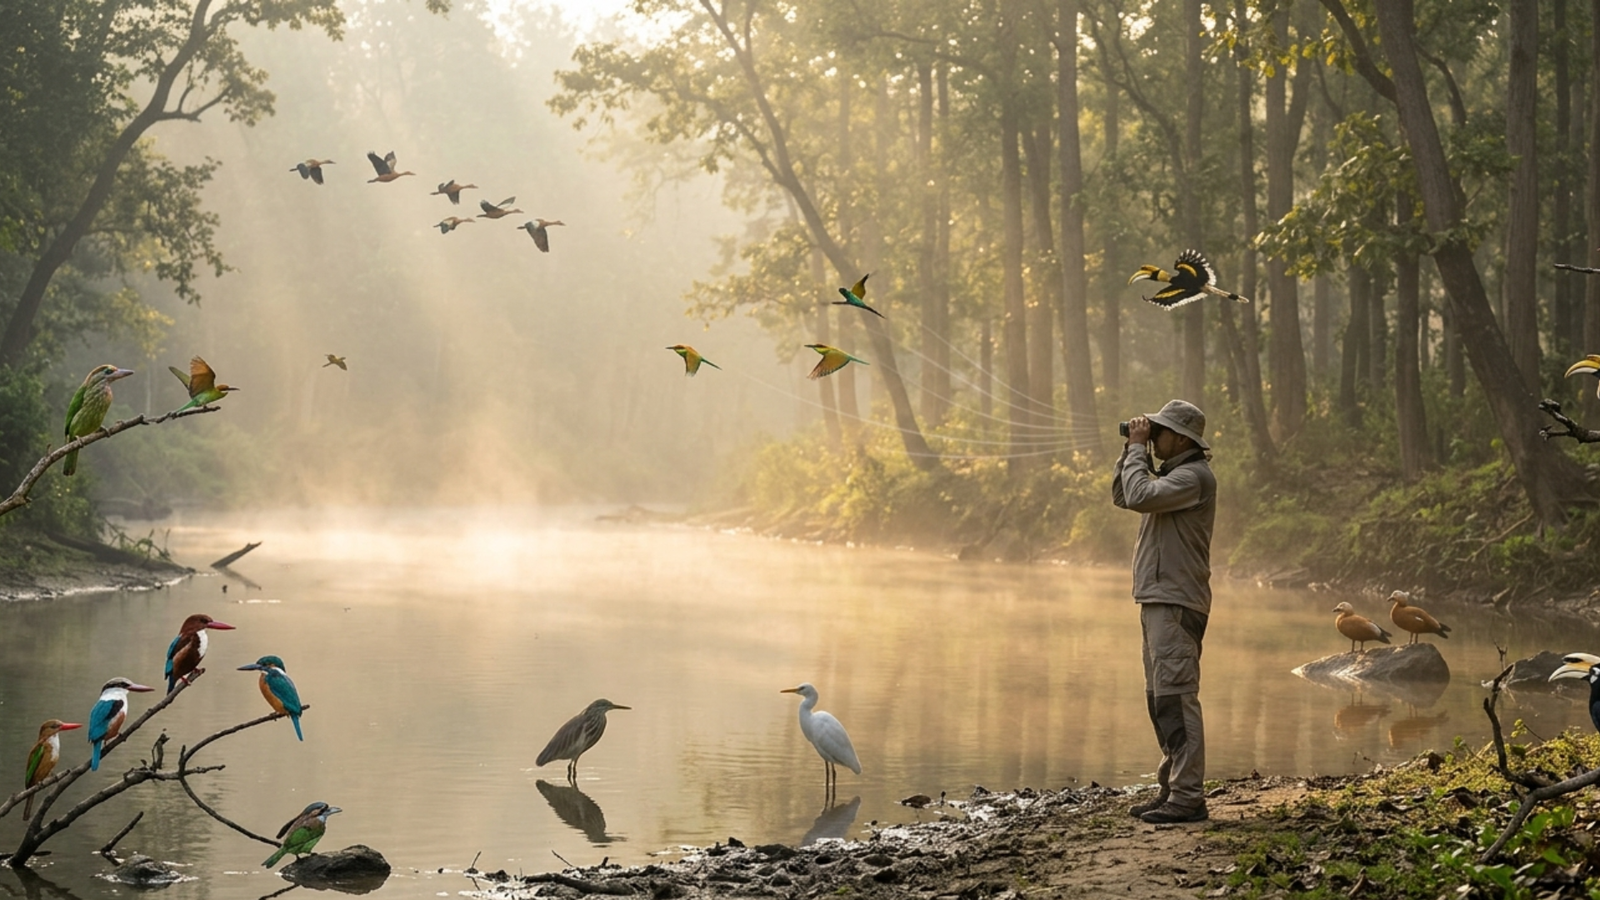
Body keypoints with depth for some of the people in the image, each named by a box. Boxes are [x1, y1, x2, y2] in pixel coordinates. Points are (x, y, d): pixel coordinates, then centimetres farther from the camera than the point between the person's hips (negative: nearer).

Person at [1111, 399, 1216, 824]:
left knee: (1176, 698, -12)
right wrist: (1132, 450, 11)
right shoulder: (1172, 474, 19)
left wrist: (1137, 449, -12)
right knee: (1161, 700, 13)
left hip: (1176, 603, -11)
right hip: (1158, 600, 11)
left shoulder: (1193, 476, -13)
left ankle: (1187, 798, -13)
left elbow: (1139, 496, -25)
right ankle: (1172, 789, 18)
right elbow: (1121, 496, 22)